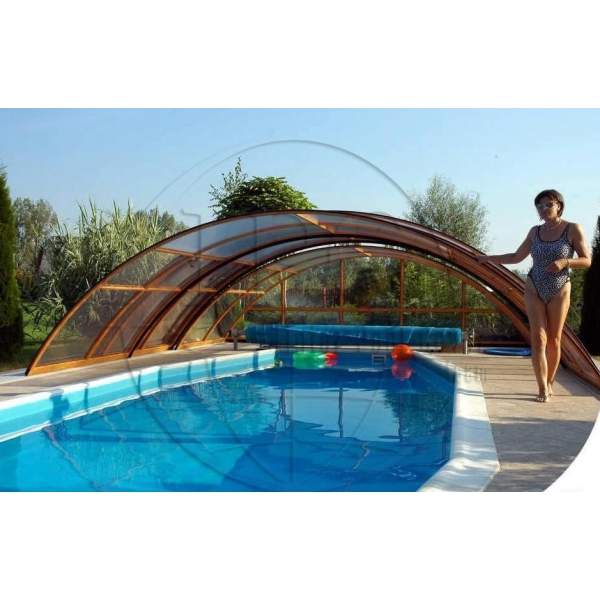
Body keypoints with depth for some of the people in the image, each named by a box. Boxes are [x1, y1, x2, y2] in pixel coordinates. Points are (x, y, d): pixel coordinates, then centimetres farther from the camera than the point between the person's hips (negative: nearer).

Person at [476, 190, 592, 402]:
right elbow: (516, 257, 12)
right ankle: (542, 389, -6)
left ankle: (549, 384, 20)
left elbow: (587, 261, -5)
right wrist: (487, 258, 7)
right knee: (538, 339, -7)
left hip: (559, 291, -2)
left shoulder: (573, 229, -5)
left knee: (554, 340, 4)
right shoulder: (535, 232, 4)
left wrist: (565, 261, -23)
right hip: (534, 290, 2)